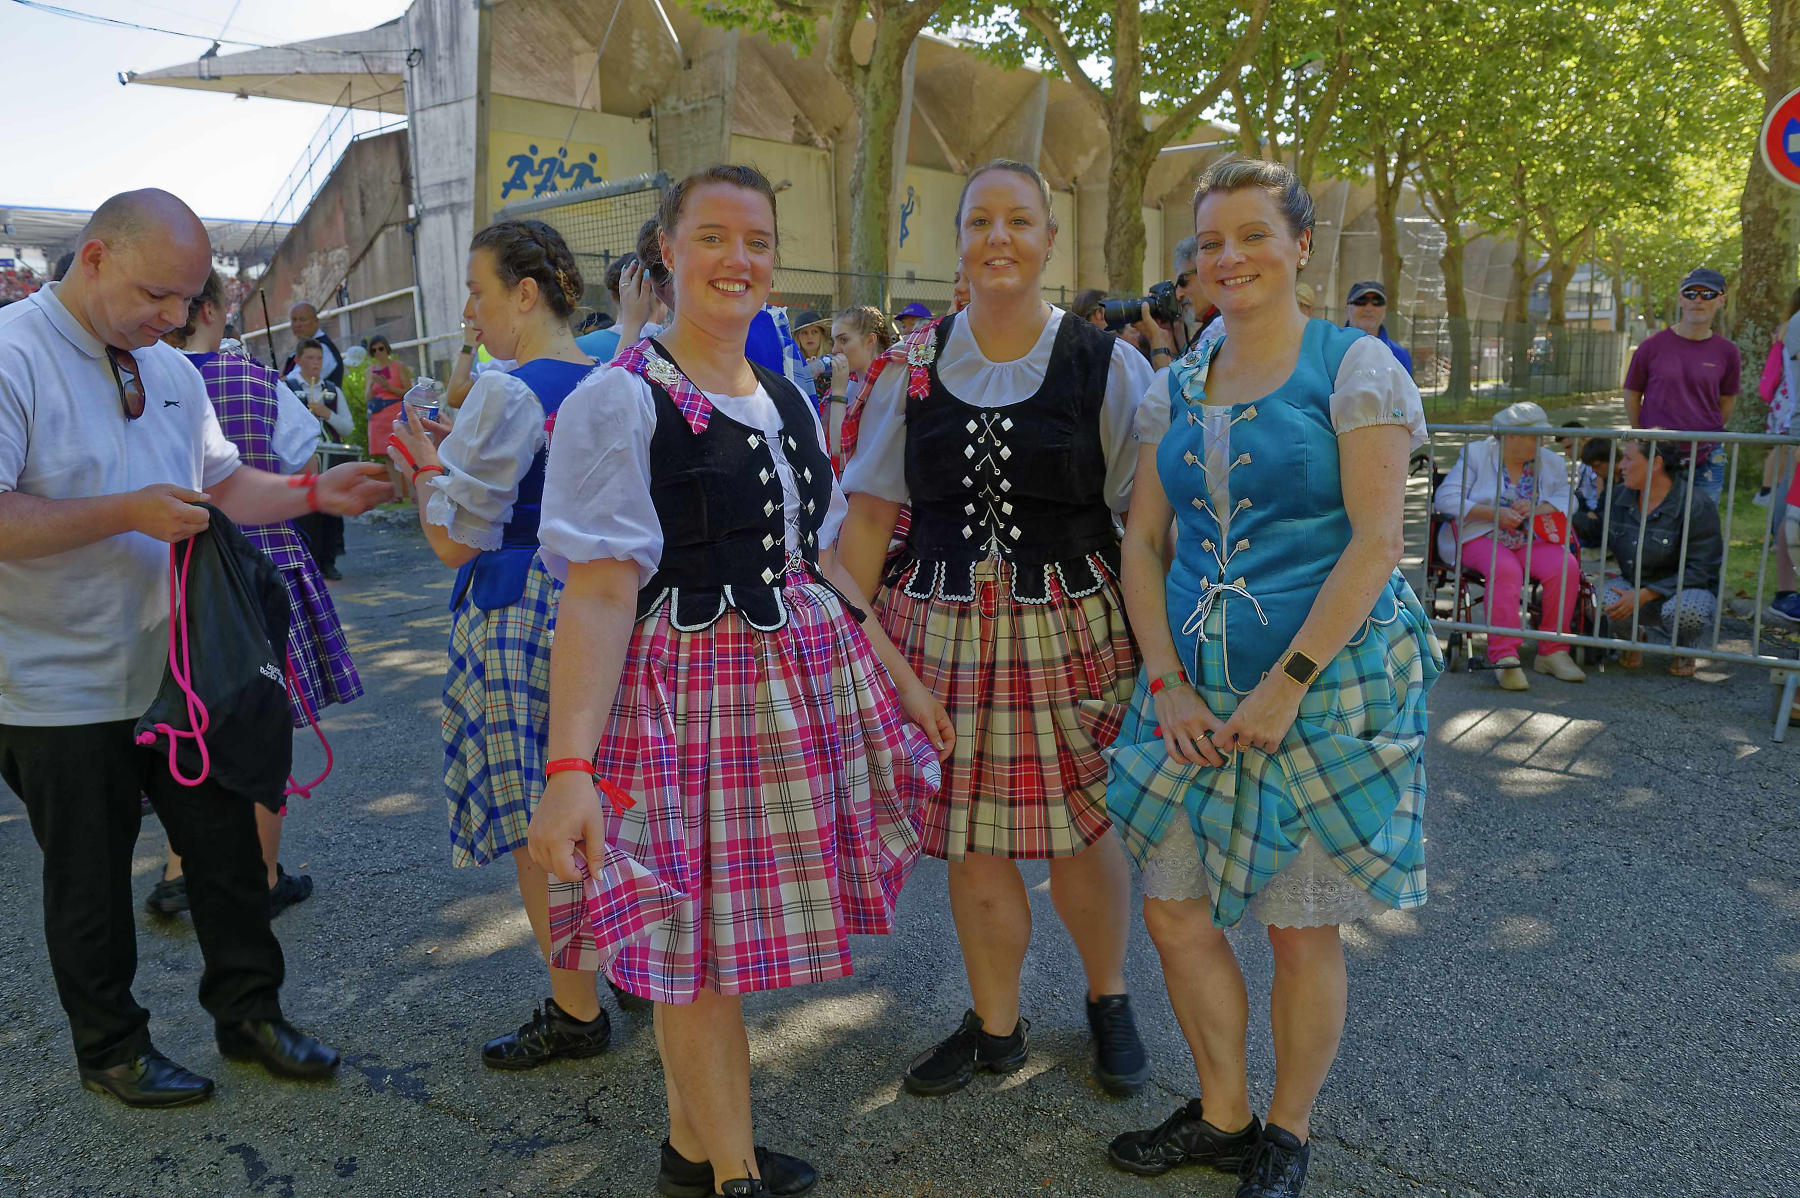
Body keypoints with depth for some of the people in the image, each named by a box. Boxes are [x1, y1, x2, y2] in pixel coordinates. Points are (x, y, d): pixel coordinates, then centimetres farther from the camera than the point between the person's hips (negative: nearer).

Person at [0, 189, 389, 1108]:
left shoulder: (171, 370, 8)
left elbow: (224, 484, 13)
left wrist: (317, 493, -3)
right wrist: (130, 513, -25)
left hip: (179, 668, 6)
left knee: (226, 848, 14)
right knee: (92, 884, 12)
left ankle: (248, 1012, 32)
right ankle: (110, 1049, 32)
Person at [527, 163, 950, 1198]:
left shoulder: (787, 398, 12)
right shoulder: (620, 400, -9)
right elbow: (599, 594, -16)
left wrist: (900, 677, 16)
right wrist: (570, 767, -23)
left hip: (806, 680, 6)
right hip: (688, 688, -6)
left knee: (732, 934, 14)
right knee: (703, 943, 5)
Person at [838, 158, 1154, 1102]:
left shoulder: (1106, 365, -1)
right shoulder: (914, 365, 5)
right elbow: (870, 512, 7)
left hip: (1071, 625, -2)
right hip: (944, 625, 2)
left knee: (1080, 831, 6)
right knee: (970, 842, 8)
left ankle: (1108, 1000, 35)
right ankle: (995, 1025, 30)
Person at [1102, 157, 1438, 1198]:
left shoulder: (1355, 368, -6)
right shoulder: (1176, 391, 9)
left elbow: (1376, 541, -13)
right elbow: (1142, 542, 8)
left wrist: (1287, 684, -18)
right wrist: (1167, 682, -4)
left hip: (1325, 684, -5)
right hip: (1196, 690, 5)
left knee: (1302, 929, 7)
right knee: (1175, 910, 10)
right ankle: (1222, 1113, 33)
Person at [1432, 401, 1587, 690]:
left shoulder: (1550, 462, 14)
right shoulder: (1476, 454, 0)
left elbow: (1569, 500, 11)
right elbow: (1445, 499, -10)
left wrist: (1539, 508, -11)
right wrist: (1493, 513, -19)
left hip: (1530, 539, 5)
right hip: (1482, 537, -4)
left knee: (1566, 567, -25)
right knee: (1506, 570, -36)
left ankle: (1552, 652, -14)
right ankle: (1505, 657, -35)